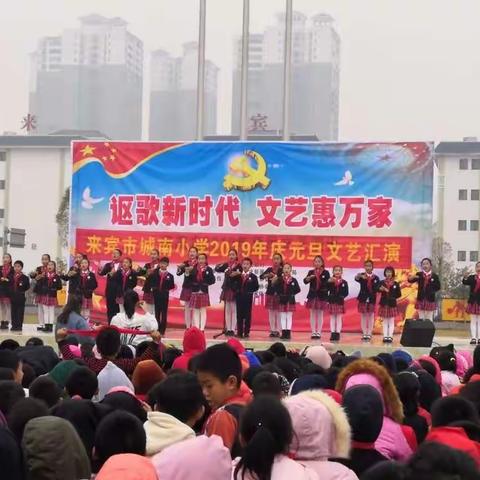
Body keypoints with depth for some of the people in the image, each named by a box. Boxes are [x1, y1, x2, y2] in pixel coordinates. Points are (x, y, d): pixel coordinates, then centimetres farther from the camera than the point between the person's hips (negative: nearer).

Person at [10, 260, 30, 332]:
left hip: (21, 297, -4)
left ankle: (19, 326, 4)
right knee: (13, 311, 8)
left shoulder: (25, 278, -5)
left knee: (20, 312, 0)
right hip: (13, 296, 4)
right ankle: (14, 325, 14)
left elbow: (27, 286, -10)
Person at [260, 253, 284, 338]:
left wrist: (277, 278, -27)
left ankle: (278, 330, 3)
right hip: (270, 293, 4)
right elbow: (261, 276, -4)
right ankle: (272, 330, 12)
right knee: (271, 312, 7)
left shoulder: (282, 270, -3)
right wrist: (267, 275, -21)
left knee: (278, 312, -3)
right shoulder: (269, 269, 7)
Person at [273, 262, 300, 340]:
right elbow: (275, 288, -4)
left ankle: (288, 333, 5)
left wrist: (291, 293, -9)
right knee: (282, 317, 5)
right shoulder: (279, 279, 1)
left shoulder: (293, 280, -1)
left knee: (289, 316, 3)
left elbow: (298, 289, -4)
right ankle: (283, 333, 9)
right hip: (282, 300, 1)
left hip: (290, 300, -1)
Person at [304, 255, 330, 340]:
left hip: (322, 296, -2)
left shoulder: (326, 273, 1)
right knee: (313, 314, 3)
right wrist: (309, 277, -24)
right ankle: (313, 332, 8)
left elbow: (328, 284, -4)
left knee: (320, 314, 3)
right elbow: (305, 281, -6)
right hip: (312, 295, 2)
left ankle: (318, 332, 7)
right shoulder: (311, 272, 6)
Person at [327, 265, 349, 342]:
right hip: (332, 301, 0)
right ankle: (332, 333, 10)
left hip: (340, 302, 0)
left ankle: (337, 333, 9)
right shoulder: (330, 281, 0)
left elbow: (346, 292, -1)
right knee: (332, 317, 6)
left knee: (339, 318, 5)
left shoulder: (344, 282, 0)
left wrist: (342, 297, -17)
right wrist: (329, 282, -25)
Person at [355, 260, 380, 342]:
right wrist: (361, 276, -46)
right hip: (363, 298, 0)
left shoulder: (375, 278, -1)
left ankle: (369, 334, 10)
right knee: (363, 316, 5)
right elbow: (356, 278, -24)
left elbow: (377, 288, -6)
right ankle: (364, 334, 11)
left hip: (372, 298, 0)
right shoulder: (361, 275, -2)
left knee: (371, 316, 4)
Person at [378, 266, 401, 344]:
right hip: (384, 304, 0)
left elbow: (399, 294, 2)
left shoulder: (396, 284, 0)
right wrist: (381, 289, -41)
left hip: (392, 304, 0)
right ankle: (385, 336, 8)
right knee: (385, 321, 6)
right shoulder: (382, 282, 0)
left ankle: (390, 336, 5)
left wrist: (392, 297, -10)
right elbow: (378, 289, -20)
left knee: (391, 321, 3)